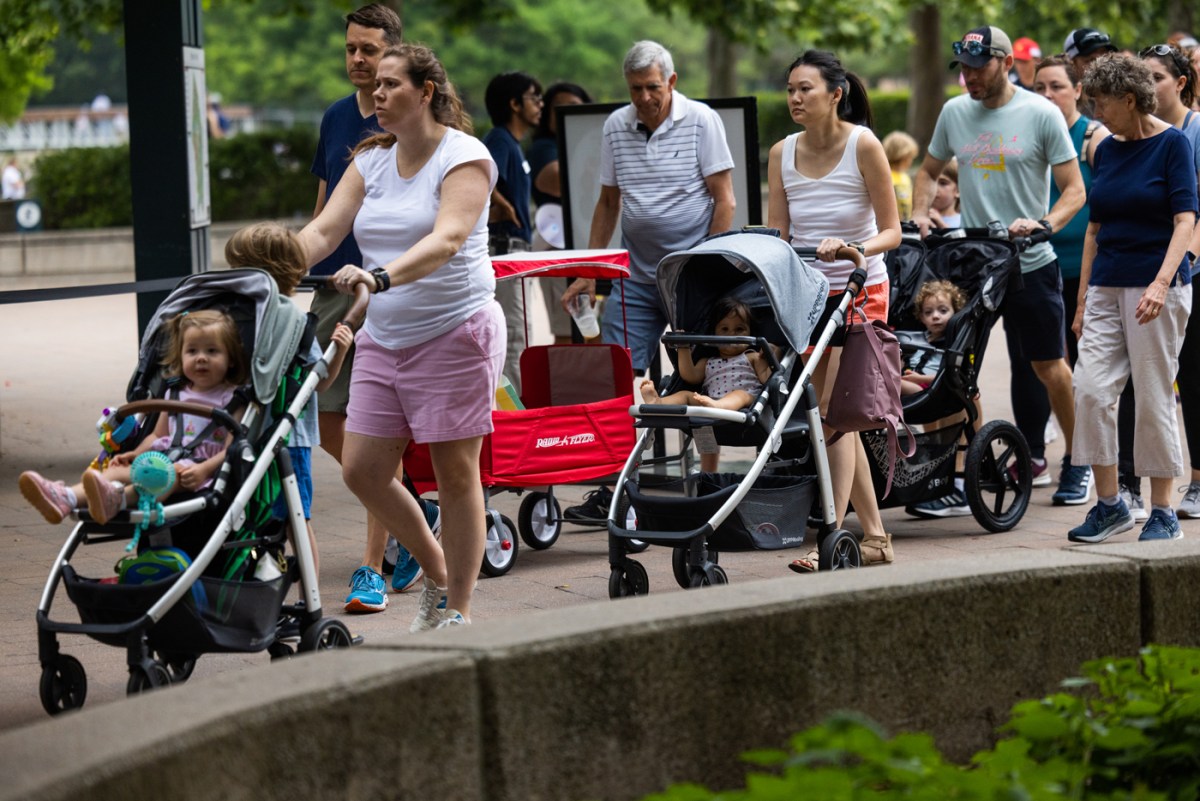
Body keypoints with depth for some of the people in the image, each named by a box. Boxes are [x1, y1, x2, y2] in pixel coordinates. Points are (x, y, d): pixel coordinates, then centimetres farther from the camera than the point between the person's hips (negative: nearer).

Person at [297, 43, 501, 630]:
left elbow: (446, 239, -25)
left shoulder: (463, 157, -10)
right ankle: (436, 571, 23)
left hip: (454, 332, -7)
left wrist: (382, 277, -42)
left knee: (454, 471, -1)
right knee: (361, 469, 2)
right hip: (384, 337, 7)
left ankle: (458, 608, 9)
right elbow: (323, 230, 2)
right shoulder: (371, 160, 10)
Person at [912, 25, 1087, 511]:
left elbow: (1074, 189, -5)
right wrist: (919, 214, 3)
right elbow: (930, 170, 22)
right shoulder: (954, 113, 7)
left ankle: (1077, 461, 20)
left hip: (1030, 263, -3)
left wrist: (1043, 224, -23)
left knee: (1047, 366, 3)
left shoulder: (1040, 114, -5)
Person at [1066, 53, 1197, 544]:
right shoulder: (1106, 150, 12)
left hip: (1156, 287, -6)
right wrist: (1083, 297, 14)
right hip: (1107, 287, 6)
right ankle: (1109, 505, 5)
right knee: (1090, 389, -4)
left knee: (1154, 398, -2)